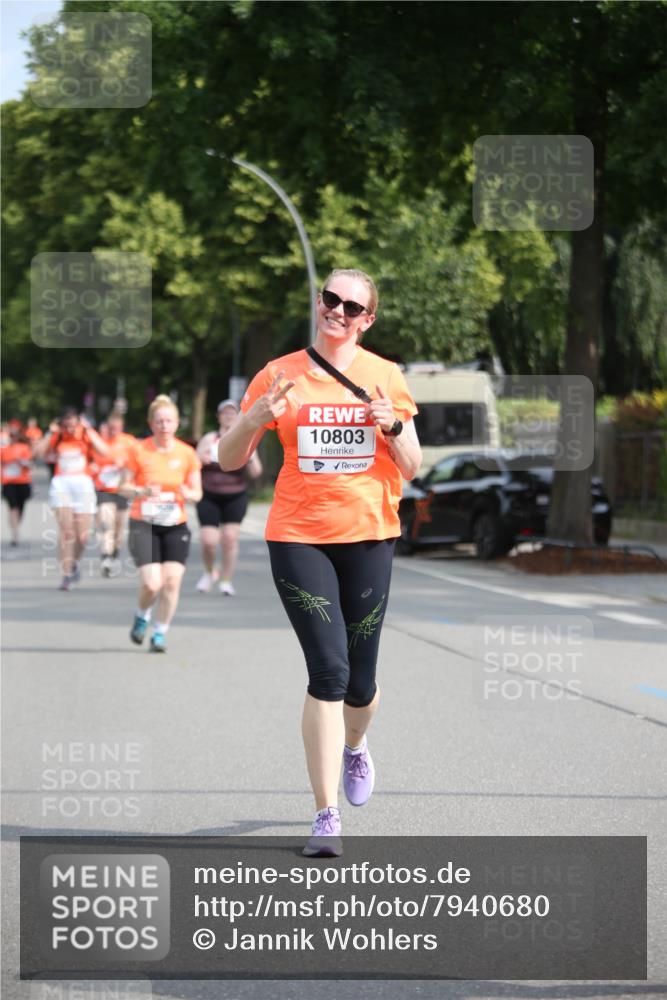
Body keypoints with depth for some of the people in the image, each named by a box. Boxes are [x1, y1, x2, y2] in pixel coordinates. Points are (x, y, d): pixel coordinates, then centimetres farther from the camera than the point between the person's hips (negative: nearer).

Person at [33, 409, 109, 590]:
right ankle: (67, 574, -11)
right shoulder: (56, 437, 10)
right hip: (61, 484, 0)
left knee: (82, 536, -1)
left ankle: (74, 563, 31)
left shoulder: (87, 434, 6)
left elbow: (103, 451, -12)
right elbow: (36, 453, -1)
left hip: (83, 485, 0)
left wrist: (88, 431, -9)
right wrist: (50, 433, -3)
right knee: (65, 529, -16)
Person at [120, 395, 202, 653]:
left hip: (176, 526, 2)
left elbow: (197, 493, 8)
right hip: (143, 524, -2)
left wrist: (188, 494, -15)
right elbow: (124, 487, 1)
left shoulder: (187, 453, 2)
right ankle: (141, 617, 18)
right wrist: (142, 492, -19)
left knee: (172, 582, -10)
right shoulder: (139, 451, -3)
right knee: (151, 583, -15)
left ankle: (160, 632, 10)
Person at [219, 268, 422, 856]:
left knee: (360, 680, 6)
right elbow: (230, 461, 4)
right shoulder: (281, 375, 3)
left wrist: (393, 426, -15)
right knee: (329, 670, -14)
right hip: (299, 537, -1)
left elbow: (411, 469, 5)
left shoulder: (385, 376, 5)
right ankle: (327, 815, -8)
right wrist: (253, 419, -16)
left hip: (368, 536, 2)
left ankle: (355, 746, 43)